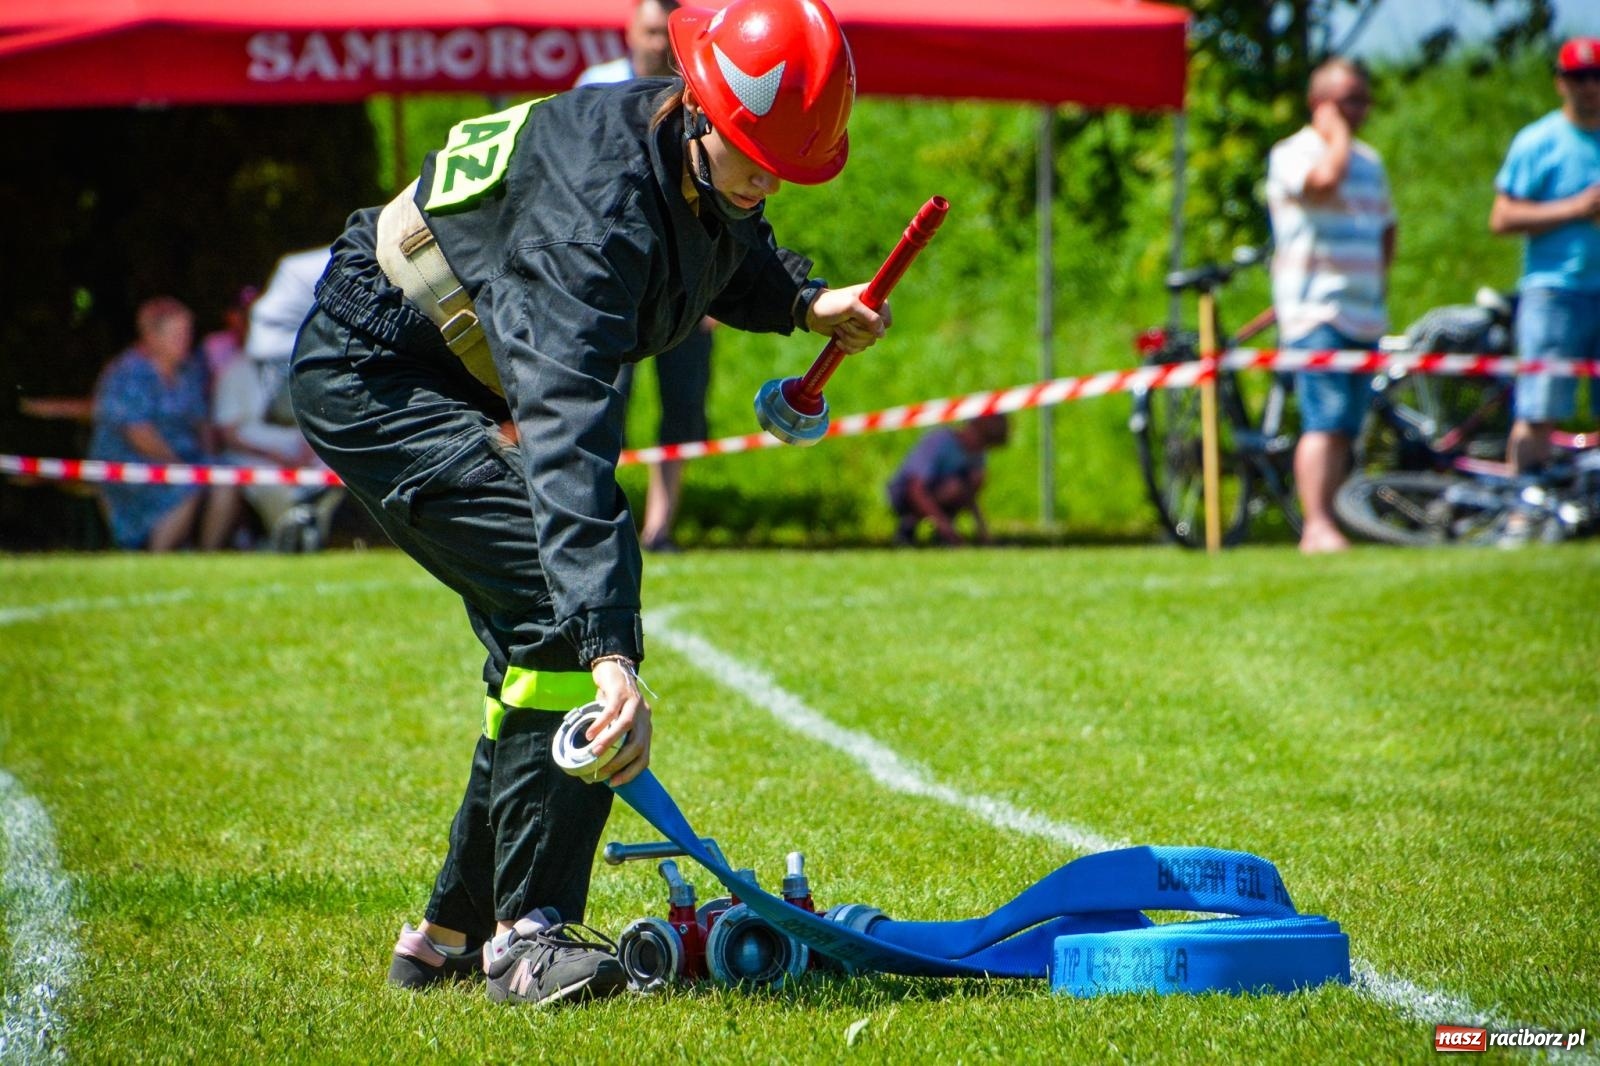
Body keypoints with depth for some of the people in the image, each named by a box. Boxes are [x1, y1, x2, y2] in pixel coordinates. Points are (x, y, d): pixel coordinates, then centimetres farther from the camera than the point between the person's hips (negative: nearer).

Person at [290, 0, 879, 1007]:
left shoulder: (709, 173, -8)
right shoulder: (598, 197, -36)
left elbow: (726, 255, 21)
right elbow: (567, 434, -47)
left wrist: (803, 300, -2)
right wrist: (613, 651, -55)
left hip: (467, 385, 10)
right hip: (374, 381, -10)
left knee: (552, 635, 10)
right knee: (563, 601, -23)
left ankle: (450, 934, 22)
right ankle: (529, 932, -18)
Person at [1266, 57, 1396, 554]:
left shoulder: (1370, 161, 21)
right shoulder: (1293, 153, -4)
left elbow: (1385, 229, 31)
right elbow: (1325, 178, -26)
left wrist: (1377, 281, 15)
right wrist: (1336, 131, -9)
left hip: (1365, 316, 8)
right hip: (1316, 311, -8)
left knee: (1345, 428, 5)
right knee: (1325, 421, -17)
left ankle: (1321, 526, 9)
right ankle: (1317, 526, -22)